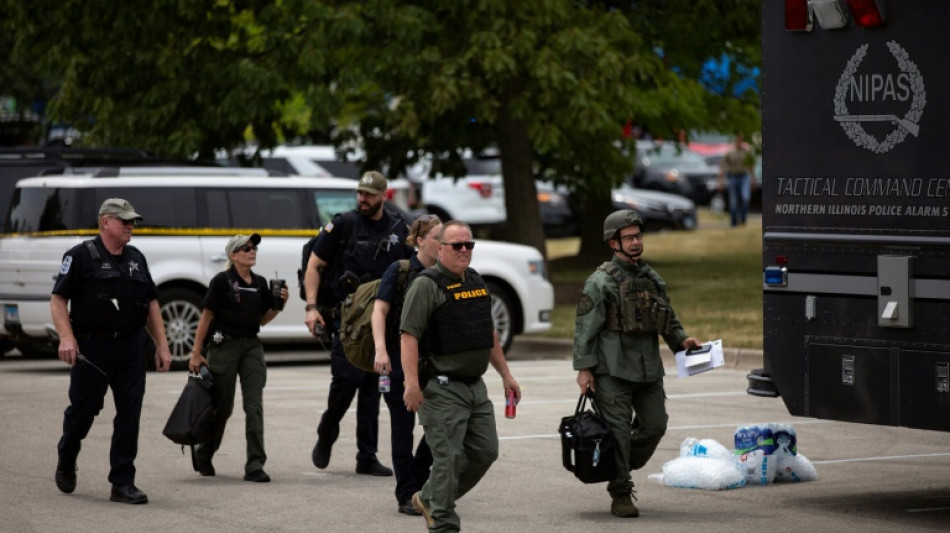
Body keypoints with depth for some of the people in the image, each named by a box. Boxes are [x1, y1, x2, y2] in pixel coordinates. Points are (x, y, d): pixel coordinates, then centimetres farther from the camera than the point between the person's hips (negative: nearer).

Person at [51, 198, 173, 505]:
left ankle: (123, 483, 1)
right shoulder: (81, 256, -3)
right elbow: (58, 299, -7)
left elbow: (151, 304, 18)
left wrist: (161, 345, 11)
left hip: (131, 347, 4)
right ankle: (66, 461, 35)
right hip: (91, 348, -4)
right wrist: (66, 337, -20)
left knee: (130, 414, -3)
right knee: (83, 409, 6)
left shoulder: (136, 259, 14)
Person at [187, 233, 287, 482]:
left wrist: (279, 304, -1)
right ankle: (202, 454, 30)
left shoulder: (260, 283, 10)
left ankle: (255, 465, -8)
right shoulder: (222, 281, -6)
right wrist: (196, 353, -8)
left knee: (254, 405, -7)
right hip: (224, 346, -4)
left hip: (252, 345, 4)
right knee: (223, 406, 4)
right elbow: (206, 316, -5)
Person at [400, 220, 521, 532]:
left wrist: (505, 375, 20)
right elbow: (409, 336, -18)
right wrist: (412, 384, -27)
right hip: (442, 389, -8)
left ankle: (429, 499, 25)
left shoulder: (476, 282, 15)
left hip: (475, 386, 8)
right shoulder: (427, 285, -10)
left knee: (485, 452, 10)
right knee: (448, 458, -7)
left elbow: (489, 334, 24)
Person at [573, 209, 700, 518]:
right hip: (612, 369, -6)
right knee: (618, 431, -5)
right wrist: (583, 368, -13)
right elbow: (584, 328, -8)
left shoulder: (652, 278, 14)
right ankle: (620, 495, 2)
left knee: (654, 425, 5)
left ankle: (622, 469, 27)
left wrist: (681, 340, 4)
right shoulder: (601, 281, -6)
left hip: (648, 368, 6)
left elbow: (667, 318, 23)